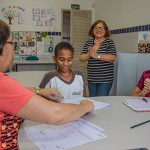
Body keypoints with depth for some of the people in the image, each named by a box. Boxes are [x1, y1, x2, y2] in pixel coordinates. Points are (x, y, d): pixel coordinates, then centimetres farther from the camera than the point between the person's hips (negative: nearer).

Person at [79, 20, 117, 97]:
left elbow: (113, 58, -16)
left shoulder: (109, 41, -4)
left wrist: (97, 56, -26)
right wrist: (89, 55, -19)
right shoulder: (88, 42, 6)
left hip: (105, 79, -4)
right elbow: (81, 58, 2)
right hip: (91, 79, 4)